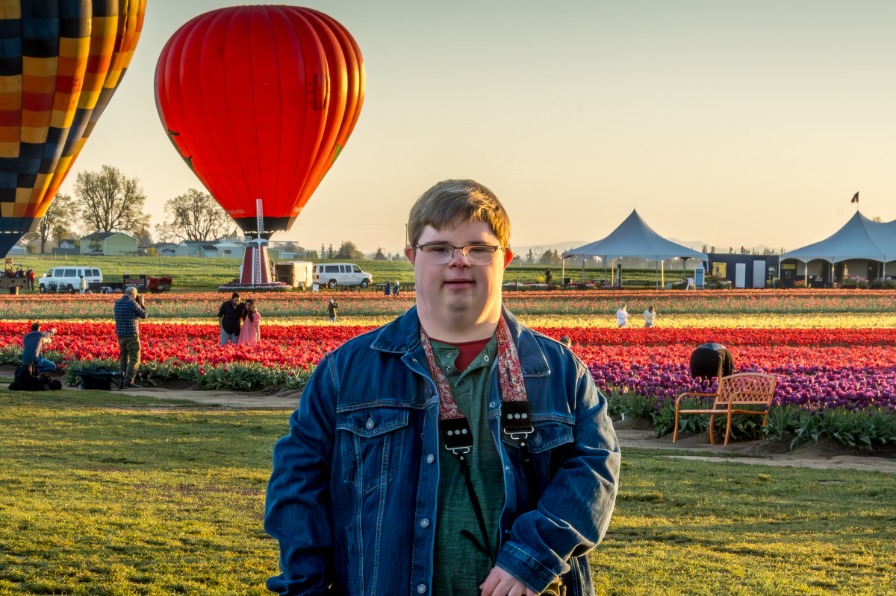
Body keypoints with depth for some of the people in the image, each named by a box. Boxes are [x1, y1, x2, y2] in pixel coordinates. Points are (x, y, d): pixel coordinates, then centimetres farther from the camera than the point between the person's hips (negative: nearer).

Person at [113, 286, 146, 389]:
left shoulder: (117, 303, 8)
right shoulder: (132, 303, -12)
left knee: (123, 358, 13)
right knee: (134, 358, -4)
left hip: (120, 334, 7)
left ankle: (122, 381, 9)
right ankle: (129, 381, -16)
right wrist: (141, 304, 10)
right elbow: (143, 315, -4)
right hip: (132, 334, -7)